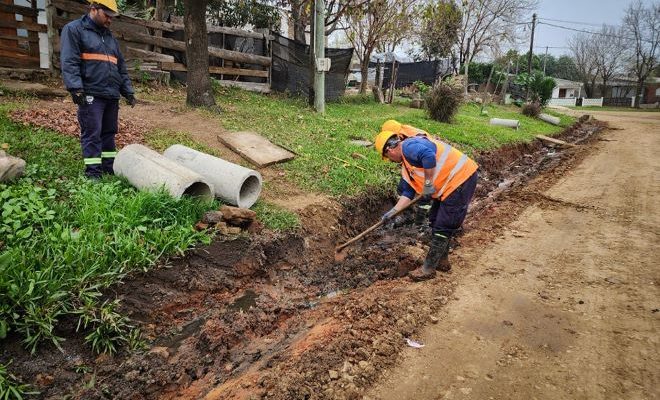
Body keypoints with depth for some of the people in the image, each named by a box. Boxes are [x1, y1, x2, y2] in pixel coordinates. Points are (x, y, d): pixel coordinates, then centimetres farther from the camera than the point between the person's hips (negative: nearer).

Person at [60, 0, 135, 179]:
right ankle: (93, 172, -2)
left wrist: (128, 91, 16)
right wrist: (75, 88, -22)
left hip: (112, 95, 7)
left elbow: (121, 67, 24)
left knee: (109, 133, 10)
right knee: (92, 134, -6)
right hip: (91, 95, -7)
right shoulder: (74, 30, 0)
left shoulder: (110, 36, 22)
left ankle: (110, 167, 17)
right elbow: (69, 62, -11)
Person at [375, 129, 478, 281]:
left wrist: (428, 184, -26)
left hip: (461, 179, -11)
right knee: (435, 220, 19)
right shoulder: (406, 165, 15)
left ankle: (428, 269, 9)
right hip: (447, 186, 11)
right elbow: (408, 192, 19)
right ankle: (442, 261, 32)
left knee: (442, 228, -2)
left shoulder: (408, 146, -17)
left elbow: (429, 156, -37)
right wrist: (393, 211, 15)